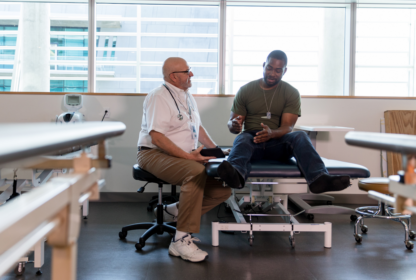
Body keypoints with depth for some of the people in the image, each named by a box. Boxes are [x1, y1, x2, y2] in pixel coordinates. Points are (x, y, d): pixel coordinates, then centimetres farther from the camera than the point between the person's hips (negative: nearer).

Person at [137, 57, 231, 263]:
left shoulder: (187, 97, 18)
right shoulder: (159, 97, -11)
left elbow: (197, 127, 27)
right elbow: (157, 138, -22)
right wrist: (188, 156, -26)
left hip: (186, 157, 8)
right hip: (154, 154, -8)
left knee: (222, 190, -10)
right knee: (196, 172, -37)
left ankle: (175, 211, 7)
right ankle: (181, 240, -32)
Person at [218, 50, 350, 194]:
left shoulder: (291, 93, 6)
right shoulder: (245, 90, 9)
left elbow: (287, 127, -6)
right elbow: (230, 124, 7)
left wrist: (271, 133, -30)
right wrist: (234, 125, -20)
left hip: (278, 143, 0)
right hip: (252, 140, 0)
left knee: (300, 136, -31)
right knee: (242, 139, -35)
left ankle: (319, 179, -58)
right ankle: (236, 175, -70)